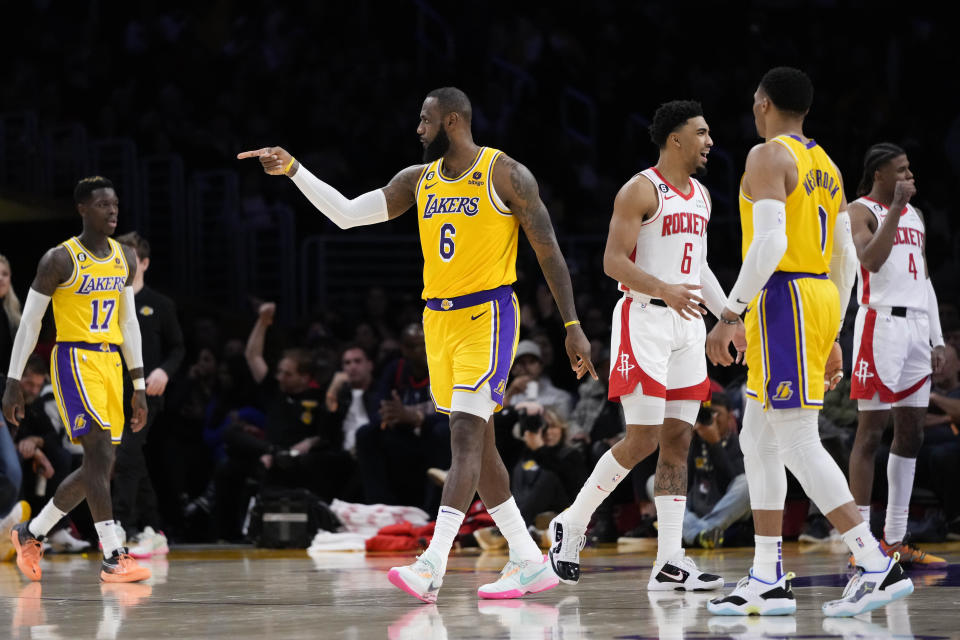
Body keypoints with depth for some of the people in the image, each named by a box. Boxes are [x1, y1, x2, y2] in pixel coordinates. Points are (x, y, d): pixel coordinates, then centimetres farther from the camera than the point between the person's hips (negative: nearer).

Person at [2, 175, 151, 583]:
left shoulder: (125, 258, 11)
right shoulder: (60, 259, -8)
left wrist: (139, 385, 14)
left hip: (111, 363, 7)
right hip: (75, 361, -7)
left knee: (98, 468, 8)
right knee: (101, 454, -18)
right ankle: (114, 559, -21)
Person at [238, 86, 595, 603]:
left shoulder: (506, 175, -7)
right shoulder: (419, 180, 10)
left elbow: (548, 250, -5)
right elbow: (346, 214, 9)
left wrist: (573, 326, -9)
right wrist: (293, 170, 0)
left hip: (487, 316, -7)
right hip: (438, 320, 7)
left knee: (466, 435, -17)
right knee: (476, 442, 9)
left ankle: (432, 565, -28)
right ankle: (529, 563, 16)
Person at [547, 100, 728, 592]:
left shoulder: (699, 195, 16)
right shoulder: (641, 190, -9)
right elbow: (614, 261, -16)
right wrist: (664, 290, -30)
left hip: (687, 322, 8)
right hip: (644, 318, -8)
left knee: (677, 440, 3)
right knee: (642, 439, -11)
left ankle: (670, 562, 1)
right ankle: (572, 523, 7)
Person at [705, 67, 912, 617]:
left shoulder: (769, 156, -9)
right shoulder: (826, 166, 18)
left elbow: (769, 241, -21)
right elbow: (846, 258, 19)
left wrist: (730, 314, -21)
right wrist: (831, 338, 24)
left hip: (784, 300, -9)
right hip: (821, 298, 9)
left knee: (798, 443, -11)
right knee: (758, 441, 13)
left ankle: (878, 567, -17)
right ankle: (767, 581, 11)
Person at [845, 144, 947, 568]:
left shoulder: (914, 215, 20)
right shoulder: (860, 211, -3)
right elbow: (871, 260, -21)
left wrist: (937, 339, 15)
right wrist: (896, 208, -18)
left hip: (917, 326, 8)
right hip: (881, 322, -8)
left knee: (911, 434, 6)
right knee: (871, 430, -8)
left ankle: (895, 540, 10)